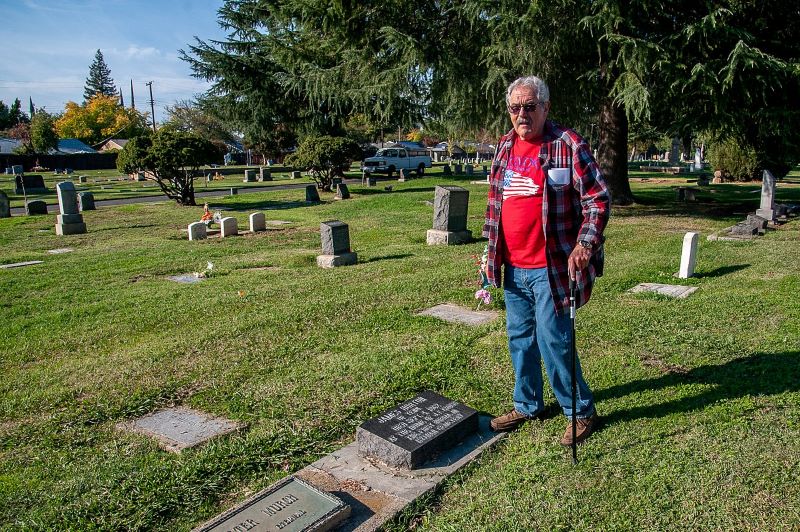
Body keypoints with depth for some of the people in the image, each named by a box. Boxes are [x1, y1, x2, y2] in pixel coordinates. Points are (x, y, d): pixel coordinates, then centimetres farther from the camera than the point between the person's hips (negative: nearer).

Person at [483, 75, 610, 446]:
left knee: (553, 342, -2)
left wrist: (586, 243, -23)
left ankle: (581, 412, 19)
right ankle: (526, 406, 34)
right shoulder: (504, 147, 10)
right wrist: (492, 247, 17)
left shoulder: (568, 145, -9)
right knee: (519, 338, 16)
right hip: (513, 268, 7)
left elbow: (598, 199, -10)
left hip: (550, 268, -7)